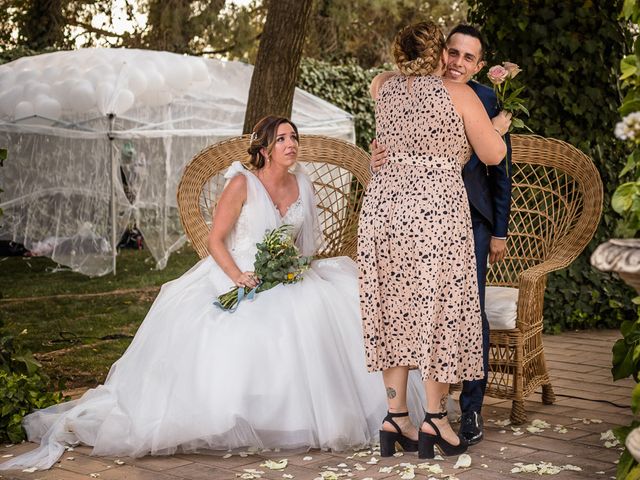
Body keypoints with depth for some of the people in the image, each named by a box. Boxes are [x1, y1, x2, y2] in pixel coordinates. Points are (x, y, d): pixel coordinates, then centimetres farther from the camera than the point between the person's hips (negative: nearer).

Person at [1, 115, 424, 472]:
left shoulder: (302, 183, 9)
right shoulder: (242, 183, -9)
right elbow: (215, 240, -8)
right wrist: (239, 277, -23)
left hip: (287, 281, 6)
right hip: (236, 279, -5)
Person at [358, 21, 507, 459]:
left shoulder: (383, 86, 9)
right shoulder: (459, 95, -3)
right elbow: (493, 155, 2)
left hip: (384, 205, 5)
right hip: (438, 210, -4)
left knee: (394, 311, 10)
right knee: (439, 312, 5)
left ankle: (396, 418, 14)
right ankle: (435, 420, 9)